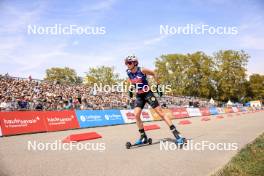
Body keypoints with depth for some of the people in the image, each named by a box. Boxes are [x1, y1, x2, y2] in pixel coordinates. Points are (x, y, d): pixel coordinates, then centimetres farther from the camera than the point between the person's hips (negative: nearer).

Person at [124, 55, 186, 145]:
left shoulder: (142, 70, -16)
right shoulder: (128, 73, -2)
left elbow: (154, 74, -2)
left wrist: (158, 85, -1)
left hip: (147, 94, -5)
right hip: (139, 96, 5)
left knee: (161, 113, -7)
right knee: (136, 115, -9)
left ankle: (177, 134, -5)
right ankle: (143, 137, 6)